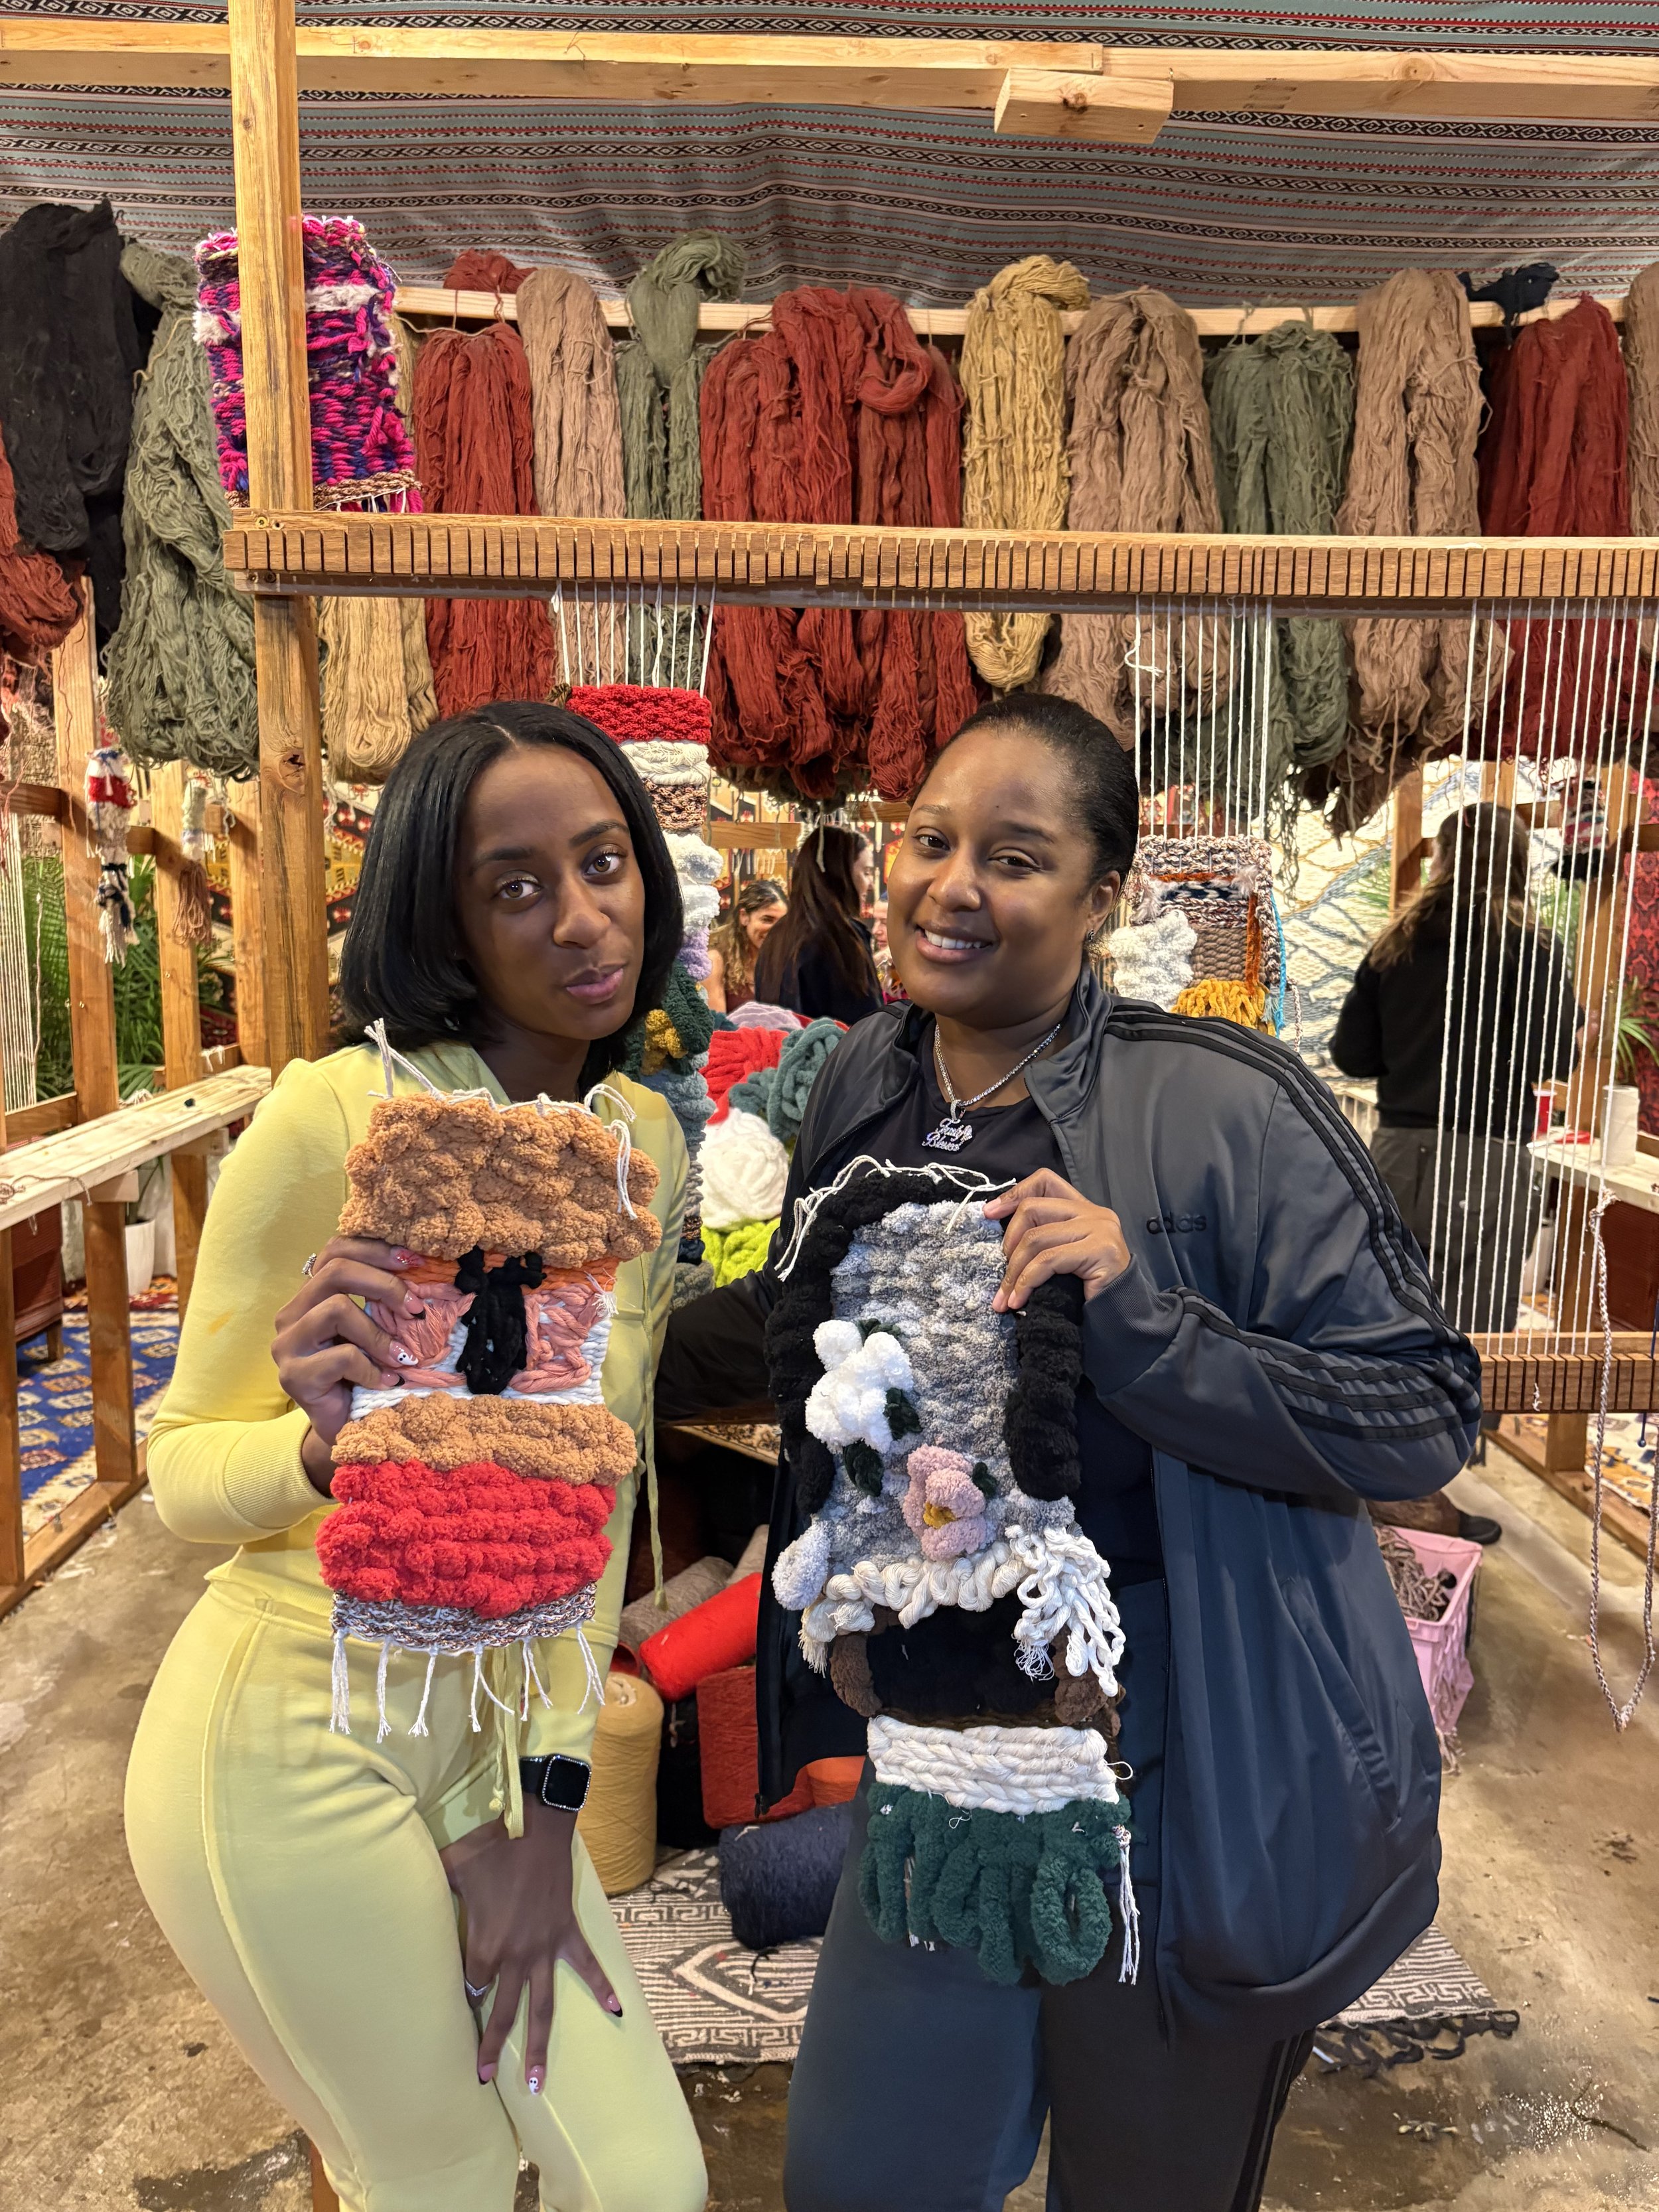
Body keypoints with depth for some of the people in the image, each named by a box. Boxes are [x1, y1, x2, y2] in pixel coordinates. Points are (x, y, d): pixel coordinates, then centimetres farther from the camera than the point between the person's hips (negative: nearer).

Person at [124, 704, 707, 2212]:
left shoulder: (648, 1140, -2)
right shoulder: (338, 1115, -19)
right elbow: (182, 1468, -10)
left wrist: (547, 1792, -2)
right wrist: (321, 1450, -32)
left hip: (493, 1730, 5)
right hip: (294, 1742, -5)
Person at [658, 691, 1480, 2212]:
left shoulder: (1221, 1110, -20)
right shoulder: (866, 1083, -2)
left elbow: (1428, 1417, -18)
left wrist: (1143, 1323, -30)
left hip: (1191, 1782, -4)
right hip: (940, 1744, 5)